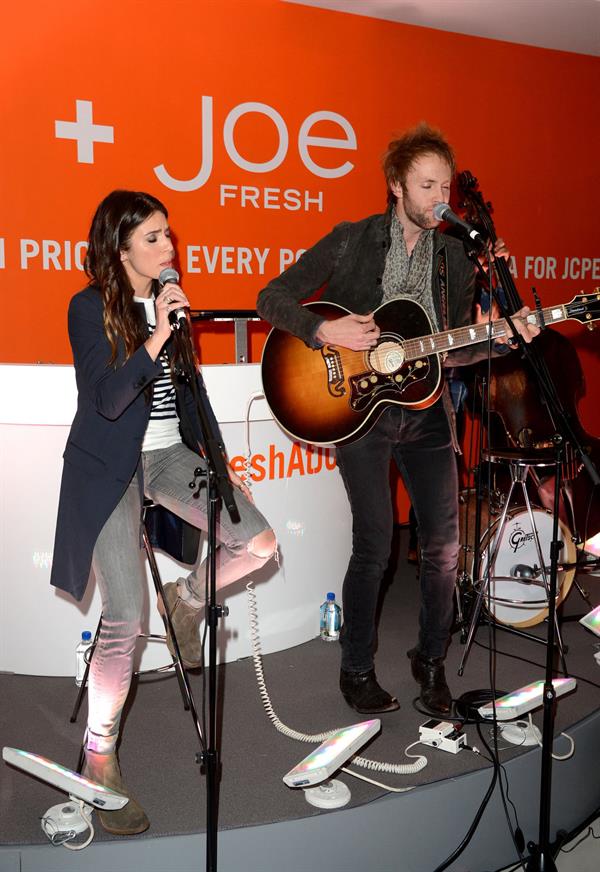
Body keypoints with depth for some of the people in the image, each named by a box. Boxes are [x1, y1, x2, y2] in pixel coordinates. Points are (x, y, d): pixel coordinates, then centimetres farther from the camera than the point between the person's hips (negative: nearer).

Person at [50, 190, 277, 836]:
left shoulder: (169, 299, 9)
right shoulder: (89, 307, -9)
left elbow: (189, 386, 14)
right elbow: (107, 400, -20)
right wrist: (158, 335, -27)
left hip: (168, 453, 6)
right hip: (109, 468, -6)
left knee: (258, 543, -10)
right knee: (124, 624, -9)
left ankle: (187, 598, 21)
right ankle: (99, 759, 10)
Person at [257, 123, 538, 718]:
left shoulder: (455, 257, 10)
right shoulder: (351, 241, -2)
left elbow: (453, 350, 11)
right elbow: (272, 298, -4)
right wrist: (325, 330, -19)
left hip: (425, 408, 4)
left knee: (444, 545, 2)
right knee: (374, 545, -7)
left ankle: (430, 660, 26)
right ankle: (356, 670, 15)